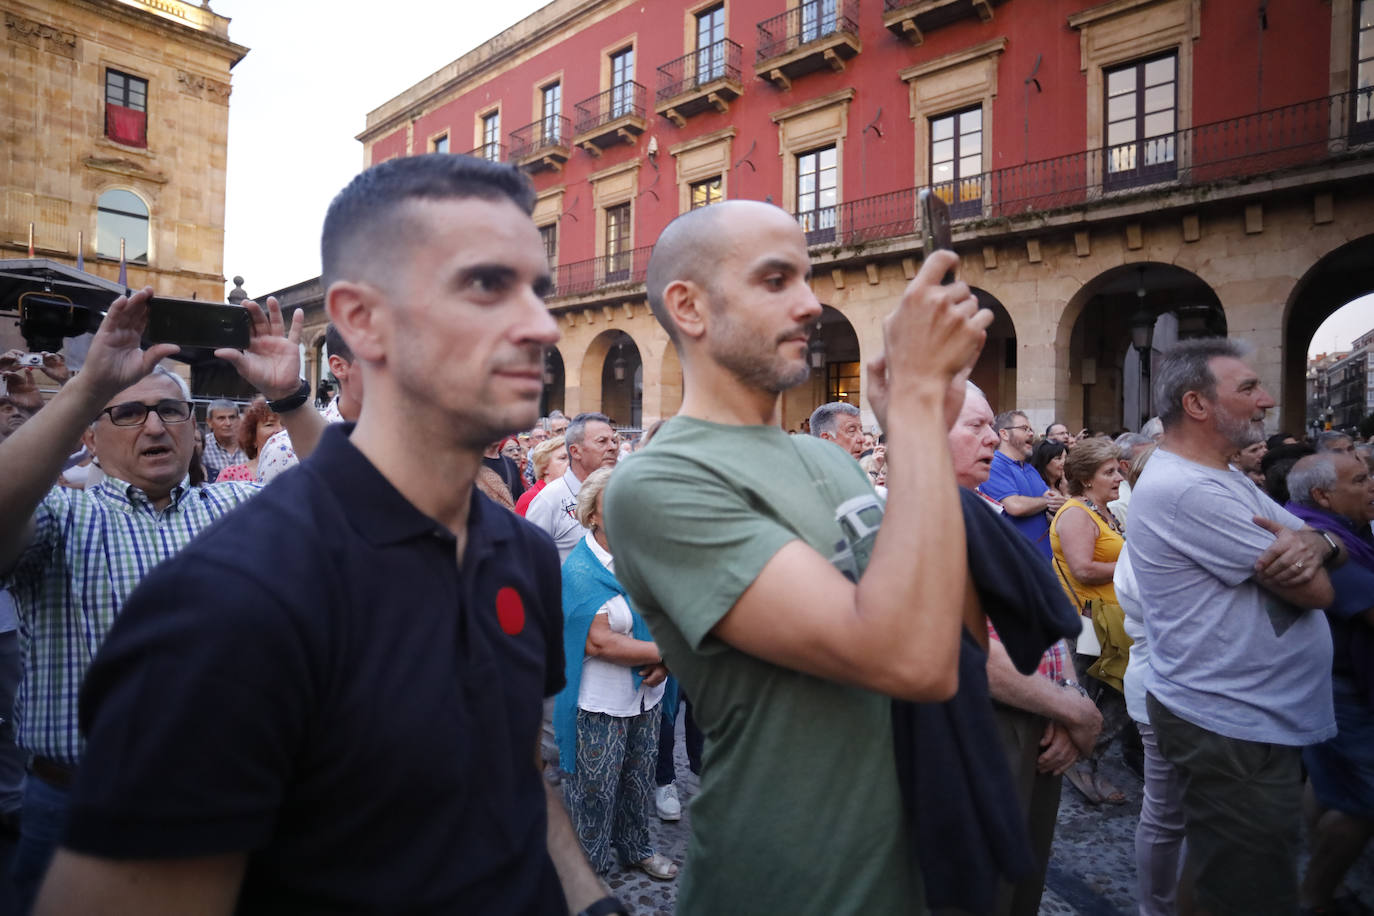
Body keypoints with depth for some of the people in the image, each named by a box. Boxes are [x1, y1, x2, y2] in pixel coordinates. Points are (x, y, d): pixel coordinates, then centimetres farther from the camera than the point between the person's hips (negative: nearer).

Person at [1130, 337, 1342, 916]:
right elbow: (1316, 590, -20)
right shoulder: (1185, 490, -23)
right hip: (1233, 732, -10)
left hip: (1264, 720, 10)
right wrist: (1294, 542, 1)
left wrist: (1316, 542, -13)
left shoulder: (1223, 478, 11)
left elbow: (1338, 550, 11)